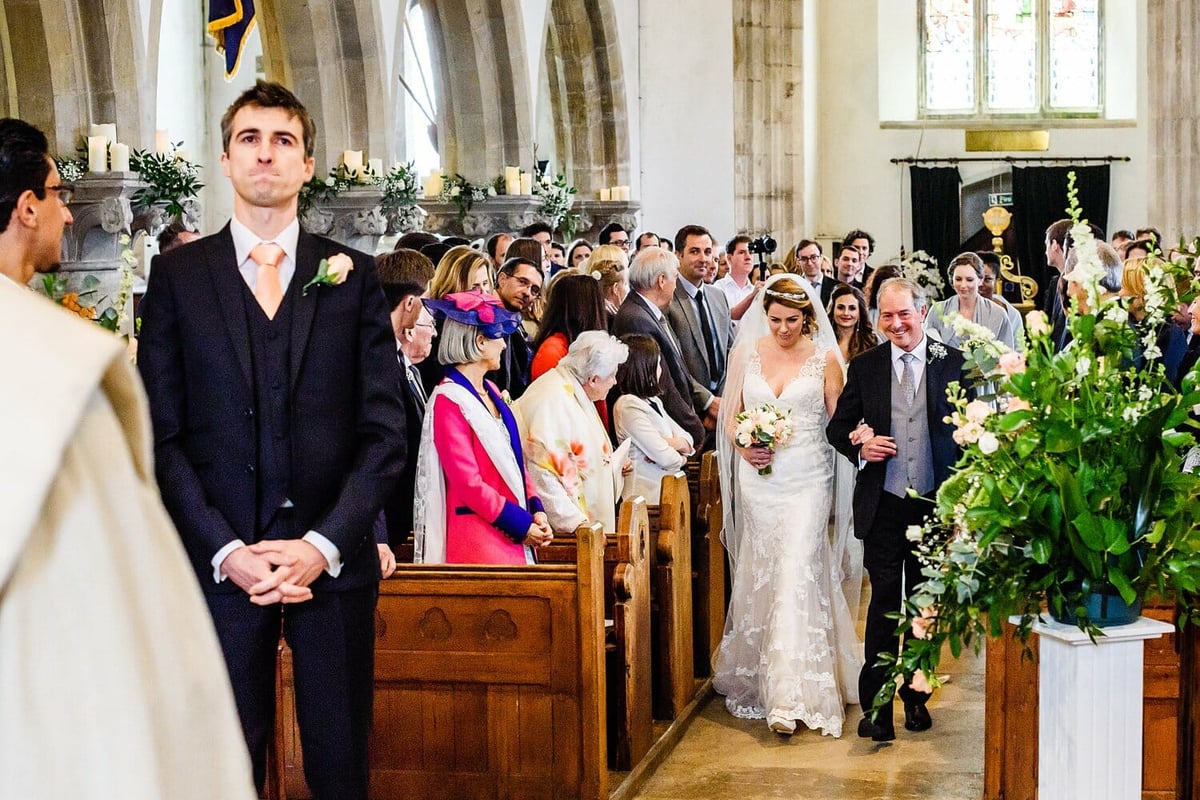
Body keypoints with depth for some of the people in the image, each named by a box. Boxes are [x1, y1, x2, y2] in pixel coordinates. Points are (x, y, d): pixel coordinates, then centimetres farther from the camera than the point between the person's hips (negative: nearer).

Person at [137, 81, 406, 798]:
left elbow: (385, 430, 1)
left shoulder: (354, 276, 7)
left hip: (333, 560, 1)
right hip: (219, 563, 0)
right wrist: (225, 550, -10)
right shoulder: (178, 274, 5)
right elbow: (161, 434, 0)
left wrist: (324, 544, -10)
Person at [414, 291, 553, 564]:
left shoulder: (491, 392, 14)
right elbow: (468, 483, -16)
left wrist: (535, 510, 1)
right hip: (476, 538, -8)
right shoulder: (449, 400, -12)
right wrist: (521, 523, -14)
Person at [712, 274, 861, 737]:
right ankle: (759, 678, 23)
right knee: (760, 574, 8)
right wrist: (743, 446, -9)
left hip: (807, 477, -2)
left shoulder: (824, 358, 1)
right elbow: (731, 416, 10)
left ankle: (790, 694, -11)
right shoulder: (746, 352, 6)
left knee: (796, 572, -11)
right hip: (759, 476, 3)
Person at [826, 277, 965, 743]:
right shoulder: (864, 367, 5)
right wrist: (859, 447, -12)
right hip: (884, 506, 0)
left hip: (936, 503, 0)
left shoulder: (953, 363, 1)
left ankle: (915, 695, 26)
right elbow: (837, 427, 10)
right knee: (884, 604, 0)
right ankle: (875, 703, 6)